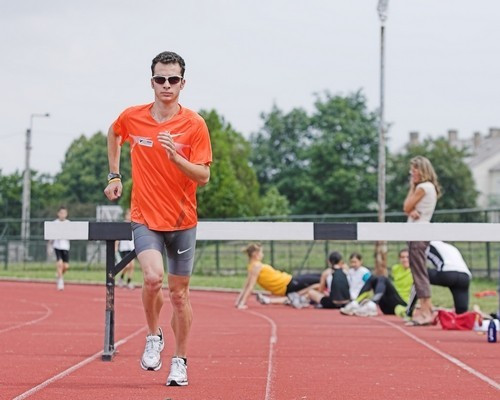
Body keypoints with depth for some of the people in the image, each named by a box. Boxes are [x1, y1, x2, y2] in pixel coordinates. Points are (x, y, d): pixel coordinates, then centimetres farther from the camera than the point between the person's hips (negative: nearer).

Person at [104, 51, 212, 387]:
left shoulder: (194, 125, -9)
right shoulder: (131, 118, -3)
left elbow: (203, 177, -12)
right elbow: (113, 135, 21)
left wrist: (175, 156, -27)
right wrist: (115, 175, 16)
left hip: (182, 221, 0)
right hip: (145, 218, 0)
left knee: (179, 293, 7)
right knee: (153, 277, -23)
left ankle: (180, 362, 23)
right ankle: (154, 336, 4)